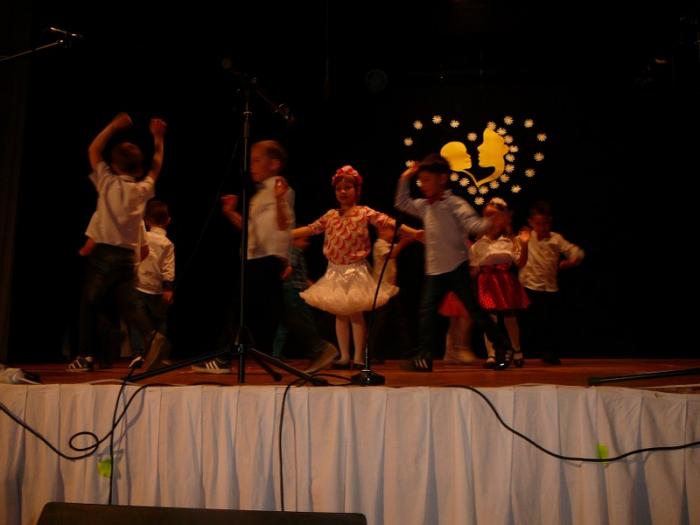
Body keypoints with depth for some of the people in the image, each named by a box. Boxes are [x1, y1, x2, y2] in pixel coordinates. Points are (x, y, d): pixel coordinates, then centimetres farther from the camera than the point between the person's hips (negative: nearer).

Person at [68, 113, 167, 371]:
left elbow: (93, 150, 10)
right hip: (128, 256, 3)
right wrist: (158, 139, 28)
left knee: (90, 305, 8)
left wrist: (113, 126, 13)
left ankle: (86, 356, 9)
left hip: (104, 253, -3)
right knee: (128, 307, 7)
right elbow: (156, 166, 24)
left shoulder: (108, 183, -1)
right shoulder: (143, 189, 6)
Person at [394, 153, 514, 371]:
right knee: (427, 312, 1)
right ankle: (424, 357, 6)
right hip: (434, 270, 6)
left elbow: (473, 223, -18)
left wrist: (489, 222, -38)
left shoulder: (454, 203, -8)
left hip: (457, 267, -6)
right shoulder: (424, 206, 11)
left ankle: (503, 347, 16)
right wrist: (405, 179, 12)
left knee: (474, 308, 1)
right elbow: (401, 203, 21)